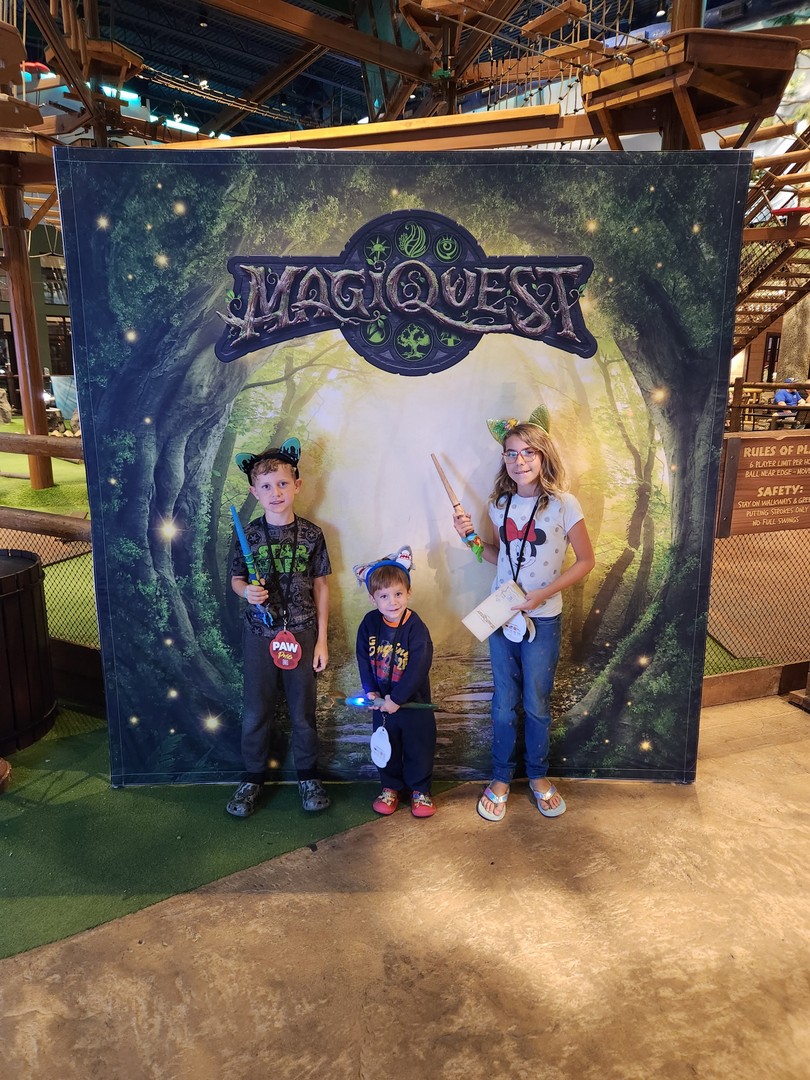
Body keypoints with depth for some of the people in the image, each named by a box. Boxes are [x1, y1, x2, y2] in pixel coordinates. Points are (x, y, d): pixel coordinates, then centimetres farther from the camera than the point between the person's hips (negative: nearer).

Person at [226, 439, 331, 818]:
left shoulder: (311, 534, -5)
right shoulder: (250, 535, -5)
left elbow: (320, 587, 1)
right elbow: (236, 579, 6)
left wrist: (321, 639, 0)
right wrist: (247, 591, -18)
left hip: (302, 634, 0)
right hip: (260, 634, 0)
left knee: (303, 709, 11)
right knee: (256, 711, 10)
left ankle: (308, 775, 31)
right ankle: (253, 778, 29)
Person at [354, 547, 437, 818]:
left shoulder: (416, 628, -21)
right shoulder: (369, 624, -8)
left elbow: (418, 668, -24)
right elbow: (363, 659, -4)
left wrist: (397, 699, -22)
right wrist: (371, 692, -12)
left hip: (414, 702, -3)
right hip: (382, 702, 3)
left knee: (419, 748, 11)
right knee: (387, 747, 18)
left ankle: (420, 790, 32)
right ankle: (391, 788, 38)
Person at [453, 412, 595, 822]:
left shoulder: (563, 504, -13)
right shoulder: (500, 503, 1)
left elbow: (585, 561, -9)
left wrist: (541, 595, -16)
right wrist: (472, 536, -4)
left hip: (542, 619, -3)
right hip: (500, 615, 3)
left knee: (536, 705, 12)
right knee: (504, 704, 14)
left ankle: (538, 776, 35)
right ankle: (501, 778, 31)